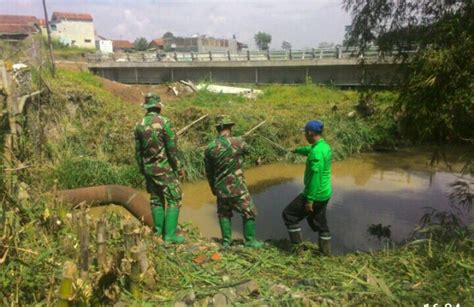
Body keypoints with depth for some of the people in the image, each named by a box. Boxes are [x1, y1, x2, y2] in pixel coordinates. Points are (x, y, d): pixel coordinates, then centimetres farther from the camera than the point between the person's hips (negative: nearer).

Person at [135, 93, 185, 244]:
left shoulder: (139, 125, 3)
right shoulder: (164, 122, -14)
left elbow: (138, 151, 8)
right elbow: (172, 148, -15)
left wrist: (142, 170, 19)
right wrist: (179, 168, -5)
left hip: (149, 169, 6)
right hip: (164, 168, -6)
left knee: (156, 200, 17)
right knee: (174, 200, 1)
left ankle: (159, 231, 24)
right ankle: (170, 234, -2)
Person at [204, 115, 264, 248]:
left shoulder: (209, 148, -3)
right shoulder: (237, 142, -16)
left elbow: (209, 172, 6)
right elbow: (248, 150, 7)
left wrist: (213, 188, 20)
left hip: (220, 189, 4)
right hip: (237, 188, -4)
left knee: (224, 214, 22)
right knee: (249, 213, 13)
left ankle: (226, 240, 25)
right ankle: (250, 241, 19)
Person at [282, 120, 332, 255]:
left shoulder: (317, 152, -24)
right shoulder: (324, 146, 7)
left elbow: (315, 177, -27)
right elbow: (308, 150, 30)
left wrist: (309, 200, -23)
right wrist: (296, 150, 48)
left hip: (315, 194, -9)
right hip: (324, 193, 9)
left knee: (289, 214, 4)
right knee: (319, 221, 23)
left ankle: (298, 246, 11)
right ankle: (325, 251, 33)